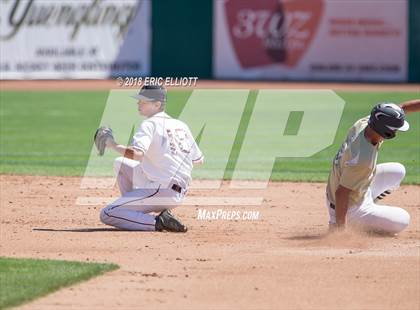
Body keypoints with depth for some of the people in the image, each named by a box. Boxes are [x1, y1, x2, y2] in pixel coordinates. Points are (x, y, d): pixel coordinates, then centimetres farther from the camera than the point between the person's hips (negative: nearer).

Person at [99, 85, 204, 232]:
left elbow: (137, 154, -27)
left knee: (106, 215, -9)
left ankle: (158, 222, -15)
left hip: (160, 191, -9)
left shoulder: (150, 124, -9)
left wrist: (113, 145, -12)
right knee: (121, 163, 24)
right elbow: (198, 160, 19)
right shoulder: (181, 125, 14)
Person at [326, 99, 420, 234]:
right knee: (403, 220, 8)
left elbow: (402, 108, -2)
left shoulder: (362, 124, -15)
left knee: (398, 171, 18)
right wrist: (340, 228, -27)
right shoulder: (363, 159, -38)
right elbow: (341, 193, -33)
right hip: (351, 210, -9)